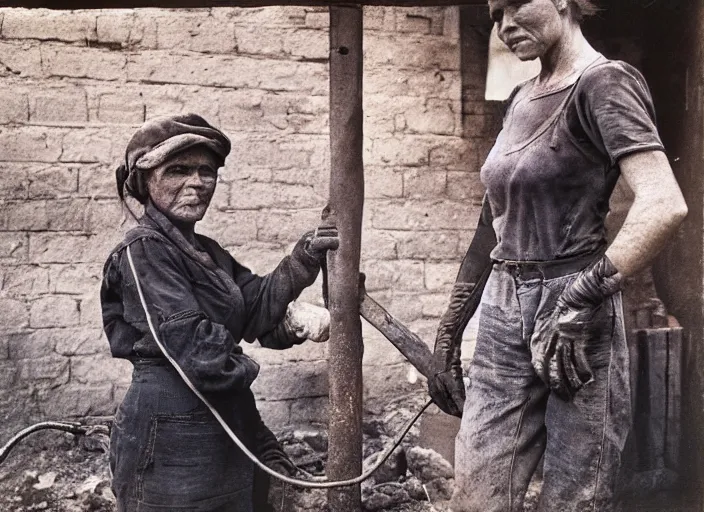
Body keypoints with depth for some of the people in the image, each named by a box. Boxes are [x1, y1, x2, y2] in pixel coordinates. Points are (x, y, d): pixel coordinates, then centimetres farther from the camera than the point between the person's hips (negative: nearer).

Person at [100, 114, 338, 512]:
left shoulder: (208, 253, 13)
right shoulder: (144, 250, -15)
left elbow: (256, 303, 4)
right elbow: (193, 345, -21)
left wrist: (304, 259, -7)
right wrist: (242, 369, -5)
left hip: (223, 430, 9)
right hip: (173, 438, -9)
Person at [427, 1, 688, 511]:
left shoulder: (603, 81, -7)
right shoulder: (520, 99, 15)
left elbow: (665, 204, -22)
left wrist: (579, 300, -24)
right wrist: (450, 330, 16)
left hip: (569, 316, -6)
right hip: (503, 314, 7)